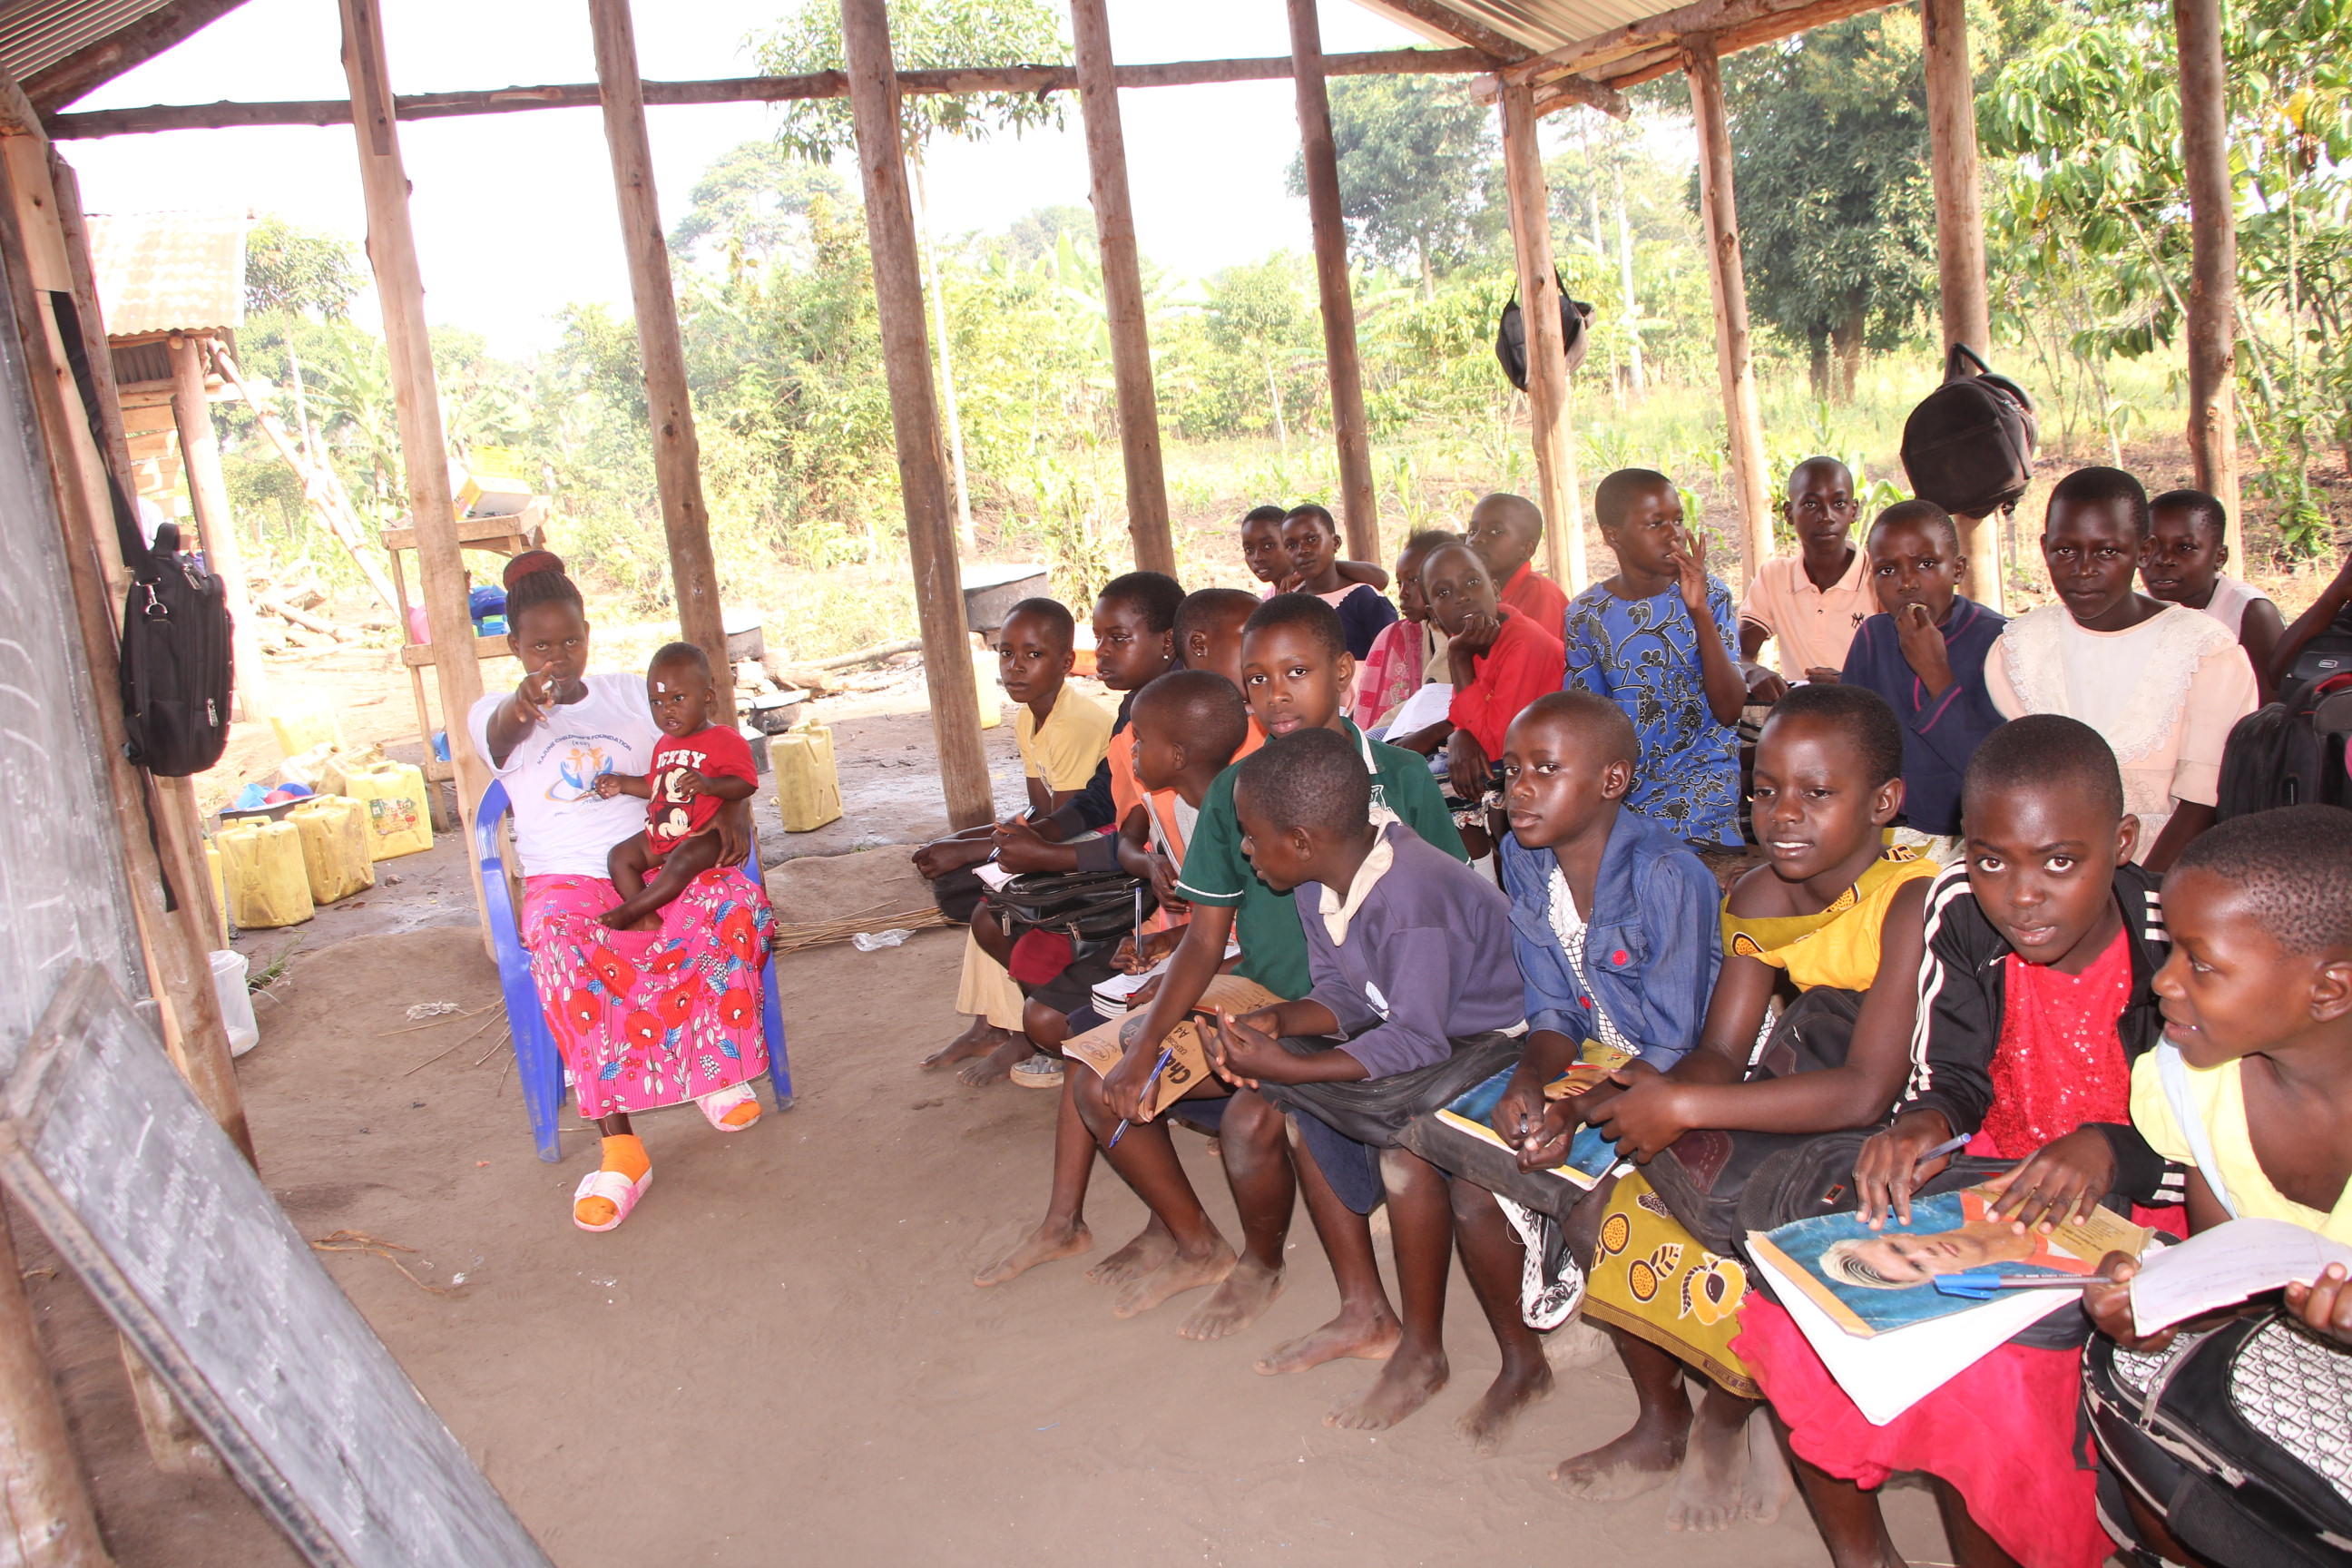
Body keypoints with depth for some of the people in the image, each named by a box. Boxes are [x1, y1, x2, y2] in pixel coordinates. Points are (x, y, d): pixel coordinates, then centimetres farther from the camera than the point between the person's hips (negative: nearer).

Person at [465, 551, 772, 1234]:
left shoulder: (634, 695, 17)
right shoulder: (498, 714, 8)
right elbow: (501, 733, -18)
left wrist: (732, 811, -11)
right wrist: (524, 701, -45)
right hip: (568, 881, -1)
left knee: (740, 901, -32)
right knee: (562, 947, -38)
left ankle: (717, 1070, -12)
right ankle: (620, 1148, -36)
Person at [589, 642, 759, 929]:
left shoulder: (724, 740, -9)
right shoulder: (665, 744, 19)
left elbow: (746, 783, -19)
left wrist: (708, 784, -33)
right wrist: (622, 783, 20)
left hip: (702, 837, -9)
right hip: (659, 836, 9)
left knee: (683, 862, -35)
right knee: (619, 856, -5)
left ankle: (627, 911, -26)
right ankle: (647, 919, -18)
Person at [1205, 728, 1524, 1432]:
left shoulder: (1413, 898, -33)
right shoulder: (1319, 884, -5)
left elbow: (1415, 1041, -32)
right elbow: (1342, 994, 2)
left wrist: (1287, 1068, -32)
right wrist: (1275, 1022, -19)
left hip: (1496, 1039, -9)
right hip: (1410, 1022, 9)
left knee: (1406, 1136, -30)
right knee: (1298, 1108, -4)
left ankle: (1422, 1354, -8)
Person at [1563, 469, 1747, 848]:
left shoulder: (1710, 596, 0)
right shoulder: (1587, 613, 1)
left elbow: (1729, 710, -10)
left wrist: (1700, 612, -18)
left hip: (1700, 772, -1)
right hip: (1620, 775, 1)